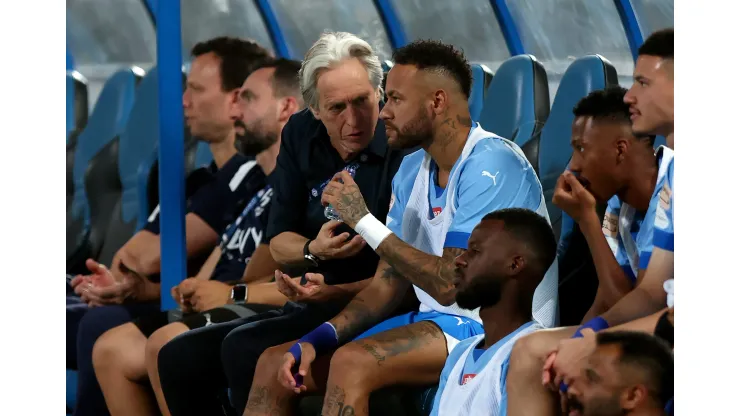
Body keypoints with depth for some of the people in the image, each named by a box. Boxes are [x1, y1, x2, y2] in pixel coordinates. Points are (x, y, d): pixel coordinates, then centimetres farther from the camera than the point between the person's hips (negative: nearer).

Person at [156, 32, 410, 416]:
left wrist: (332, 293, -28)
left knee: (244, 349, -28)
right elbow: (278, 246, 8)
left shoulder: (405, 149, -16)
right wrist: (314, 251, -15)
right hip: (307, 309, 7)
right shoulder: (300, 135, 4)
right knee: (178, 359, -4)